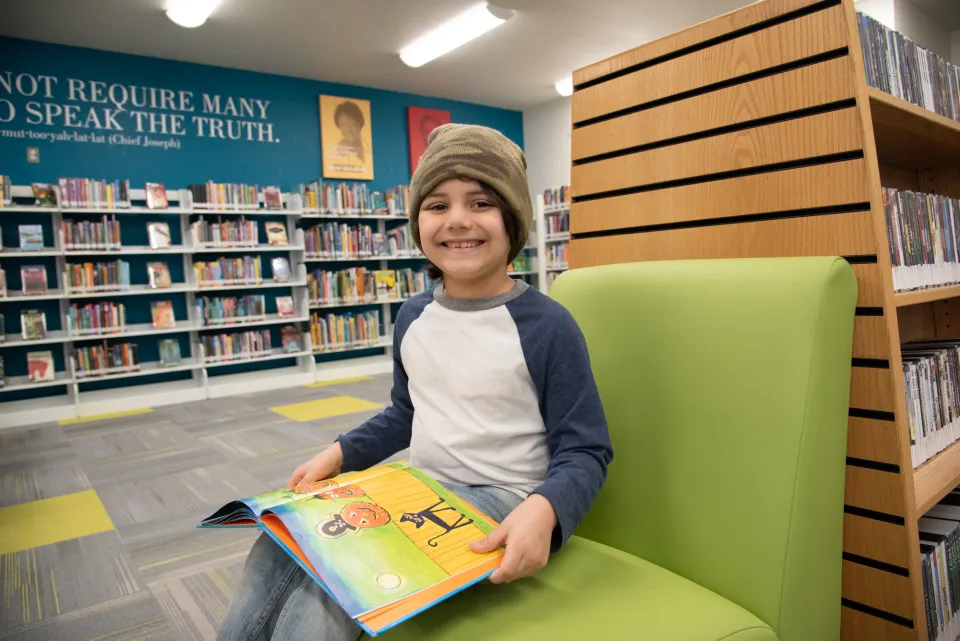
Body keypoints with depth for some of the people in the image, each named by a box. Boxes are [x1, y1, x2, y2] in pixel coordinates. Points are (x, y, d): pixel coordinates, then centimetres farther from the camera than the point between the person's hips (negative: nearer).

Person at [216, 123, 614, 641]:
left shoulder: (547, 325, -15)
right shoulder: (413, 317, 6)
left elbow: (584, 451, -12)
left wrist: (544, 508, -32)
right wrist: (340, 452, 6)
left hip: (496, 502, -6)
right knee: (280, 544, -6)